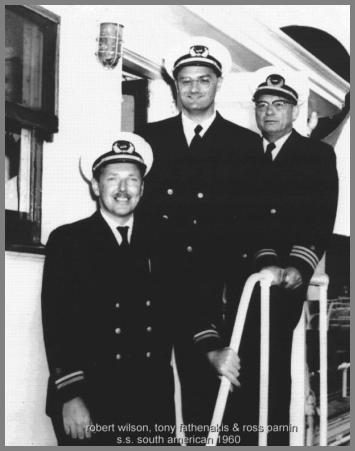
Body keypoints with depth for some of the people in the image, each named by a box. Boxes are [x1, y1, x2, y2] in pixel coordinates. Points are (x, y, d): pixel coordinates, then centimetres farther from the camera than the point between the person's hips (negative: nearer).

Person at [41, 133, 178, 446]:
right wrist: (69, 395, -12)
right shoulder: (67, 240, 0)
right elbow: (56, 322, -5)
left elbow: (169, 314, 10)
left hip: (153, 399, 3)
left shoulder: (159, 241, 8)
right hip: (88, 399, -2)